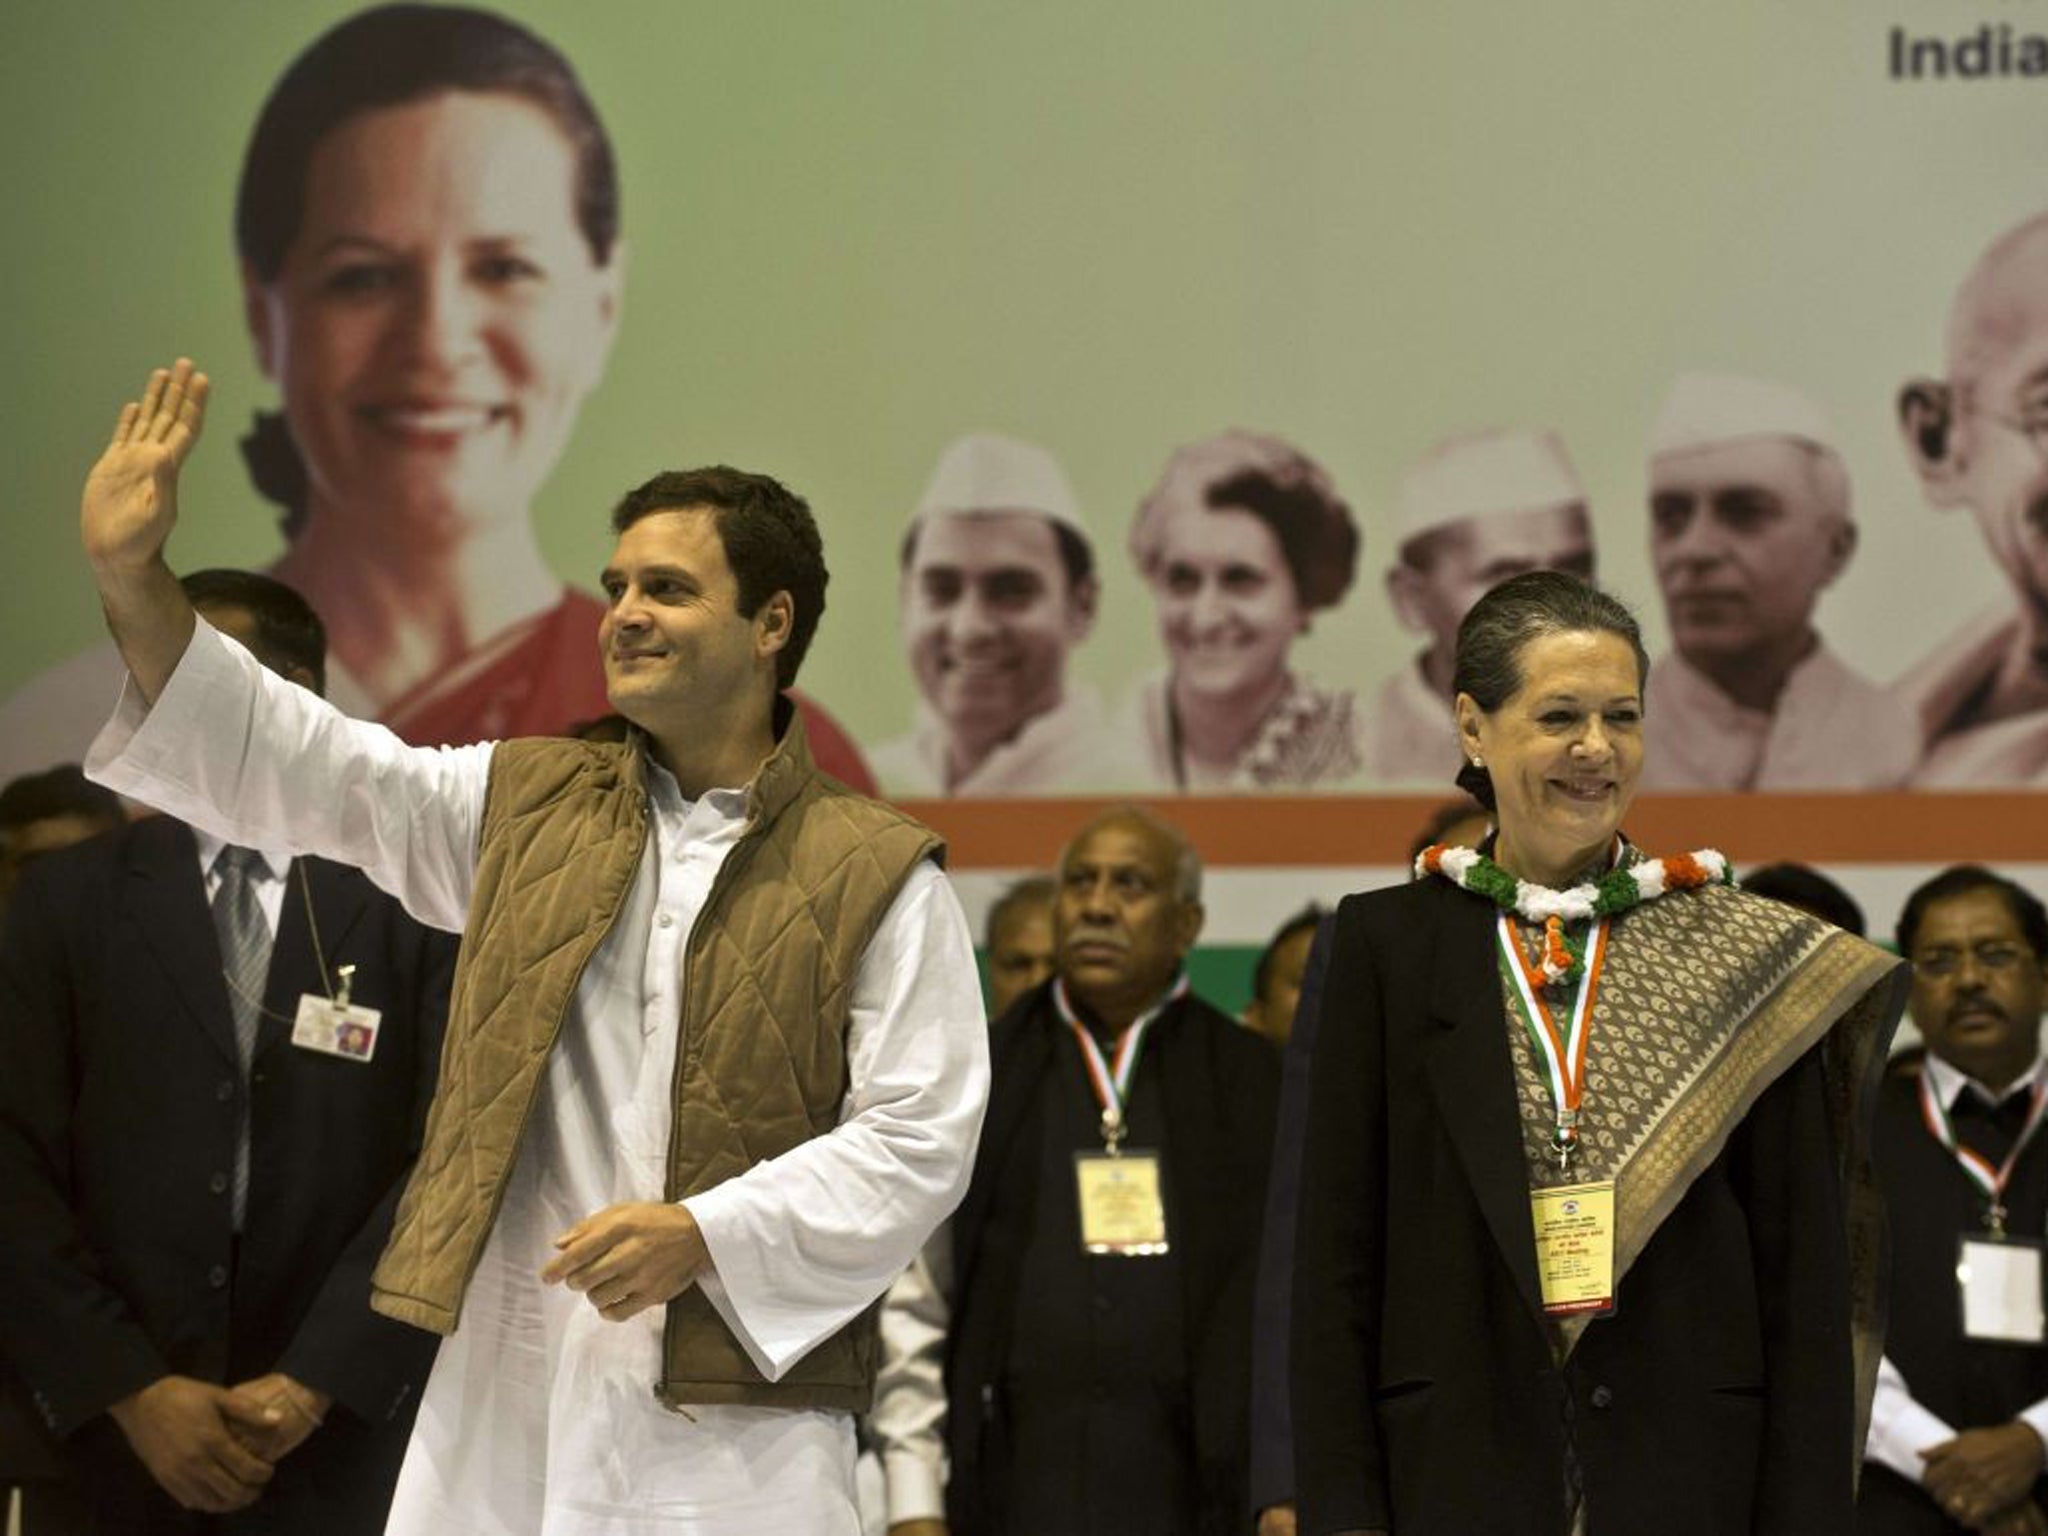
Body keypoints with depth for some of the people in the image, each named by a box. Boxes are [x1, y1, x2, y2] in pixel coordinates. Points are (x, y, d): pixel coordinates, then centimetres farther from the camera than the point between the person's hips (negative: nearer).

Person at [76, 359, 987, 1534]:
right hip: (503, 1405, 3)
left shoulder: (877, 874, 0)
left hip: (735, 1423, -3)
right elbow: (300, 767, 6)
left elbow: (919, 1137, -5)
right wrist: (133, 579, -6)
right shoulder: (527, 808, 13)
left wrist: (704, 1236, -16)